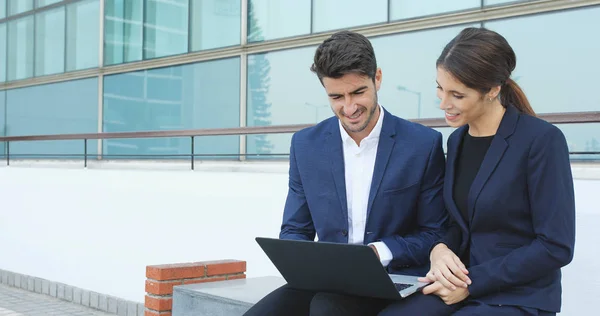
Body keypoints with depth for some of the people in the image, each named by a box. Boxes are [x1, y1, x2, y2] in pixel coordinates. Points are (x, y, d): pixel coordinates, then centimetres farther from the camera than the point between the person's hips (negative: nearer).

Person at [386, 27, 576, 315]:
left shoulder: (541, 140, -12)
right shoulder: (457, 140, 8)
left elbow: (556, 246, -14)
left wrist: (472, 281, -15)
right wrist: (441, 249, -6)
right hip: (460, 291, 6)